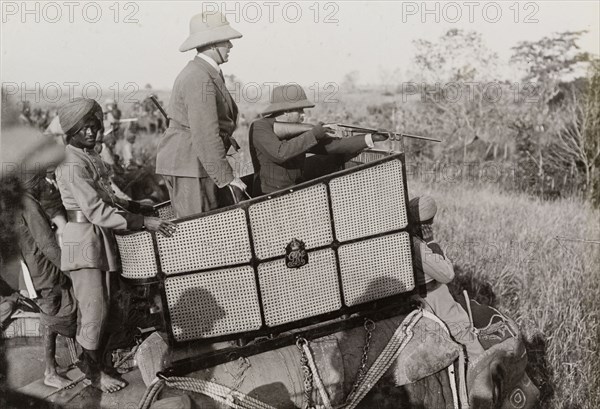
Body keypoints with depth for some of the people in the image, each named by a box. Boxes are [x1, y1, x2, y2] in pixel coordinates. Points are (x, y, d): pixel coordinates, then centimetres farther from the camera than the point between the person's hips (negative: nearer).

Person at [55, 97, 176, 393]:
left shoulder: (91, 156, 10)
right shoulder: (72, 165, -18)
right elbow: (96, 211, -23)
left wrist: (133, 206, 10)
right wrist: (143, 222, -23)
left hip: (101, 238, 8)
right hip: (83, 240, -8)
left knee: (100, 307, 15)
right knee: (94, 309, 0)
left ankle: (91, 360, 31)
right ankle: (93, 370, 17)